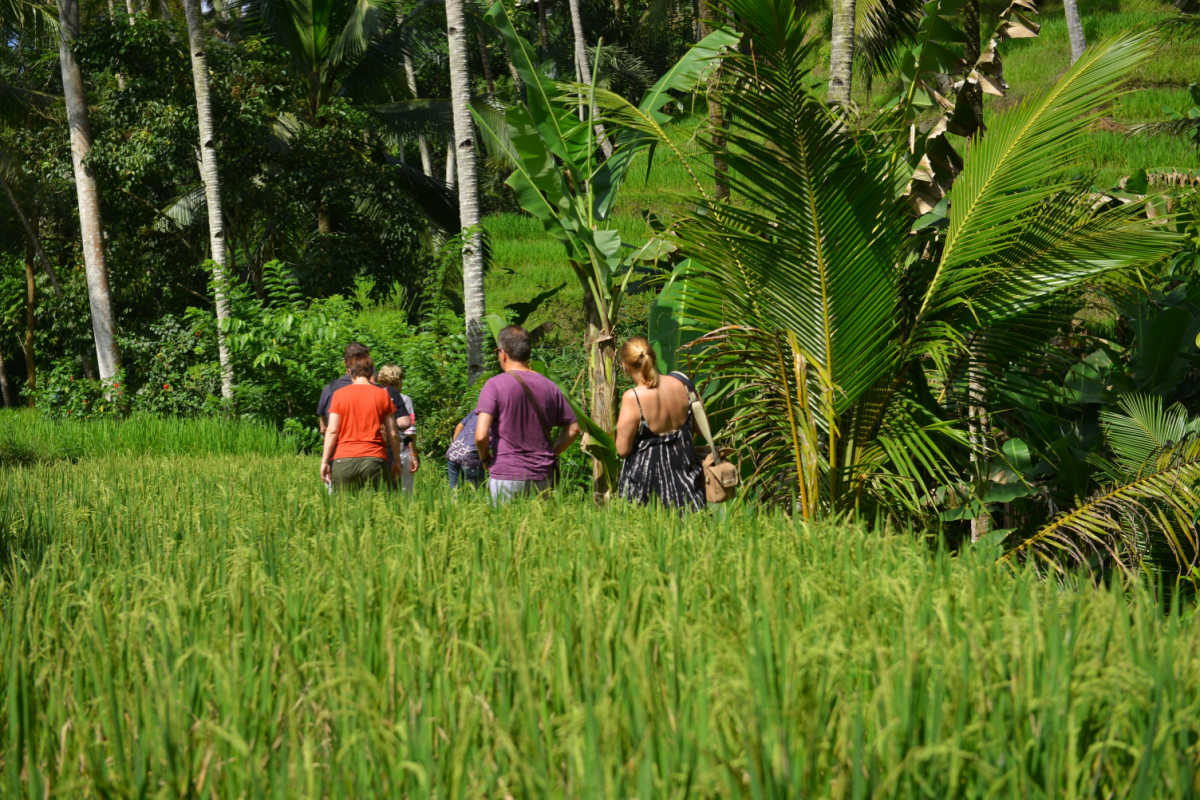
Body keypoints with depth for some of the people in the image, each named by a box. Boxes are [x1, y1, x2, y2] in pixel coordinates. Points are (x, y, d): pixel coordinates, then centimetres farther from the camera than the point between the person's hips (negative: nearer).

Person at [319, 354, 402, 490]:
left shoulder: (339, 394, 2)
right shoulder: (383, 395, 5)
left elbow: (332, 431, -3)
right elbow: (392, 434, 5)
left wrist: (324, 461, 1)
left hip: (343, 460, -1)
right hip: (374, 459, 1)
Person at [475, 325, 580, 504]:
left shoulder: (494, 385, -7)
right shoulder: (549, 387, 7)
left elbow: (481, 435, -15)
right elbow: (573, 429, 12)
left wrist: (484, 457, 4)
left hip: (505, 476, -4)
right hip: (542, 477, 4)